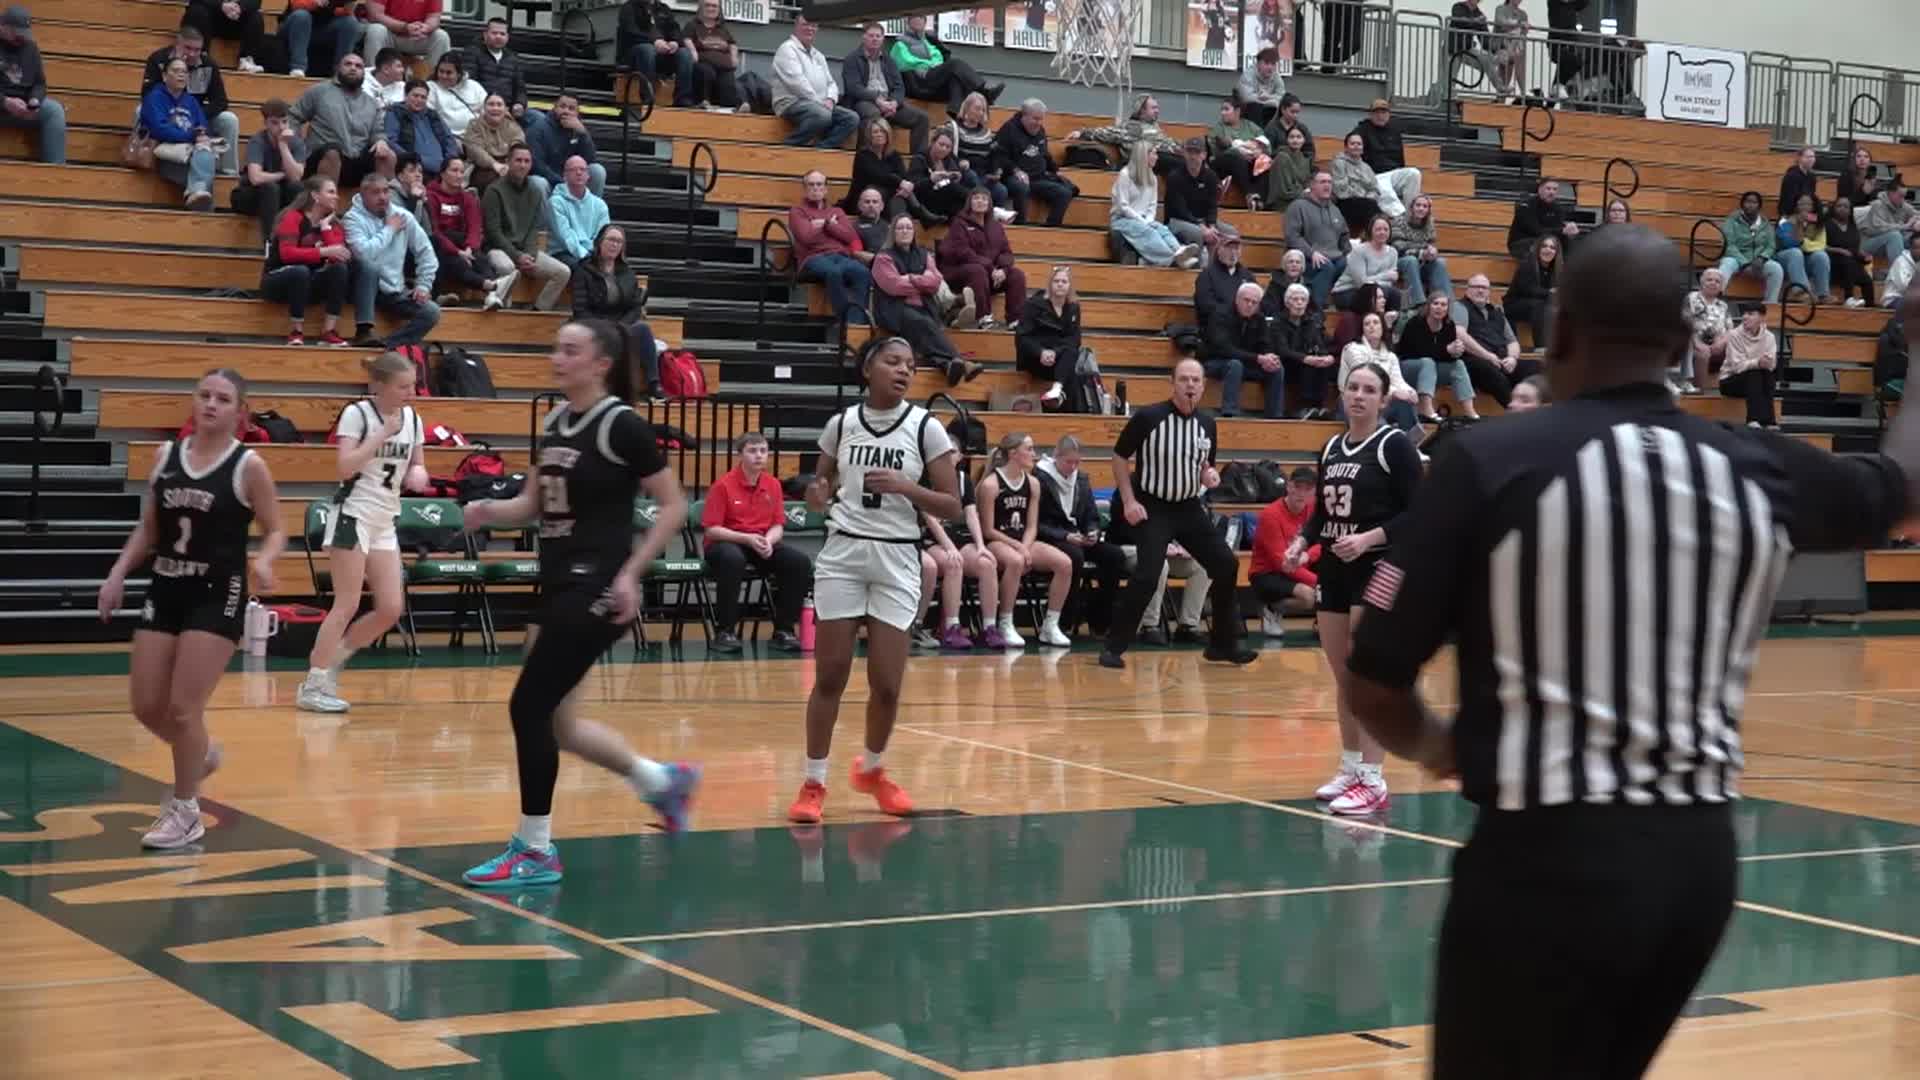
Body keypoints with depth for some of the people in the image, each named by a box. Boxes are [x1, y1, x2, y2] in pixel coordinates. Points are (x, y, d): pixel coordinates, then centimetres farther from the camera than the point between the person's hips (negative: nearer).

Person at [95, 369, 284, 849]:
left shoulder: (248, 466, -7)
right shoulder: (166, 455, 6)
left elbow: (276, 531, -3)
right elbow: (148, 529, 14)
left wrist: (263, 561, -23)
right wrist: (118, 573, 4)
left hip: (217, 596, -5)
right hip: (165, 591, 5)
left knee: (183, 708, -8)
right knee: (147, 707, 6)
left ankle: (185, 813, 10)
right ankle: (201, 754, 37)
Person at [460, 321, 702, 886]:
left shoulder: (622, 425, -12)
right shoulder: (554, 422, 11)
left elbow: (673, 505, -10)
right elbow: (534, 503, 18)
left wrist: (631, 574, -17)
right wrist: (490, 510, -3)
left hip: (596, 588, -9)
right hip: (557, 584, 9)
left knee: (528, 708, -9)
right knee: (558, 722, 12)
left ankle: (535, 850, 3)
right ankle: (663, 780, 33)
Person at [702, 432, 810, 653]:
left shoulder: (773, 484, 6)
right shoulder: (723, 485, -9)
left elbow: (778, 525, 7)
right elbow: (711, 529, -12)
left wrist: (768, 541, -17)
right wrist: (747, 539, -23)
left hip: (763, 544, 5)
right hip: (725, 542, -5)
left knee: (800, 562, -19)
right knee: (733, 558, -41)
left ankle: (783, 630, -7)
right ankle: (724, 631, -27)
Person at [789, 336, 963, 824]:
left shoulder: (925, 428, -3)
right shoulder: (841, 423, 3)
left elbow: (952, 506, -3)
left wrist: (905, 487, -19)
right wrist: (818, 497, -9)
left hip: (896, 560, -1)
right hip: (842, 553, 1)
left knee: (887, 684, -1)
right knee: (829, 678, -1)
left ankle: (872, 770, 26)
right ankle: (813, 784, 11)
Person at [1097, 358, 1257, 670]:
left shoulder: (1207, 424, 2)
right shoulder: (1148, 417, -13)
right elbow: (1120, 457, -5)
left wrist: (1210, 475, -7)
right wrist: (1129, 501, -11)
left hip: (1189, 508, 6)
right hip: (1153, 508, -6)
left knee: (1226, 565, 3)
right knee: (1147, 575, -19)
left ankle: (1223, 643, 19)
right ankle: (1114, 646, -6)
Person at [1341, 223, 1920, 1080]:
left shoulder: (1492, 460, -10)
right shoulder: (1760, 471, 4)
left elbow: (1375, 690, -8)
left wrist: (1435, 748, 15)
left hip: (1550, 855, -5)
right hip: (1701, 853, 6)